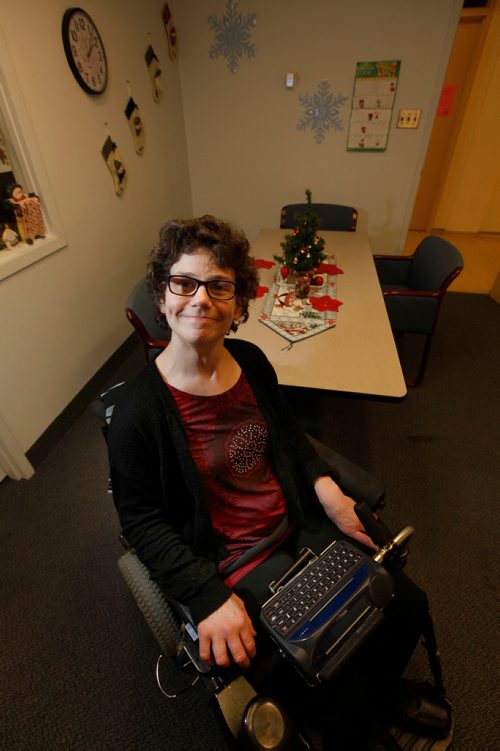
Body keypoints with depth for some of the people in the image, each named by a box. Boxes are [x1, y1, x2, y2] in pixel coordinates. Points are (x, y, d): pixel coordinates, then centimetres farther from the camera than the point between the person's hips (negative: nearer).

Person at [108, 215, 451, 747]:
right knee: (338, 675, -4)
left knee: (408, 604, 11)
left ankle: (380, 689, 46)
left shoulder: (250, 360, -5)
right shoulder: (138, 411, -21)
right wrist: (208, 597, -18)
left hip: (299, 524, 6)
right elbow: (142, 522, -11)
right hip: (236, 563, -5)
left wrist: (325, 486, -5)